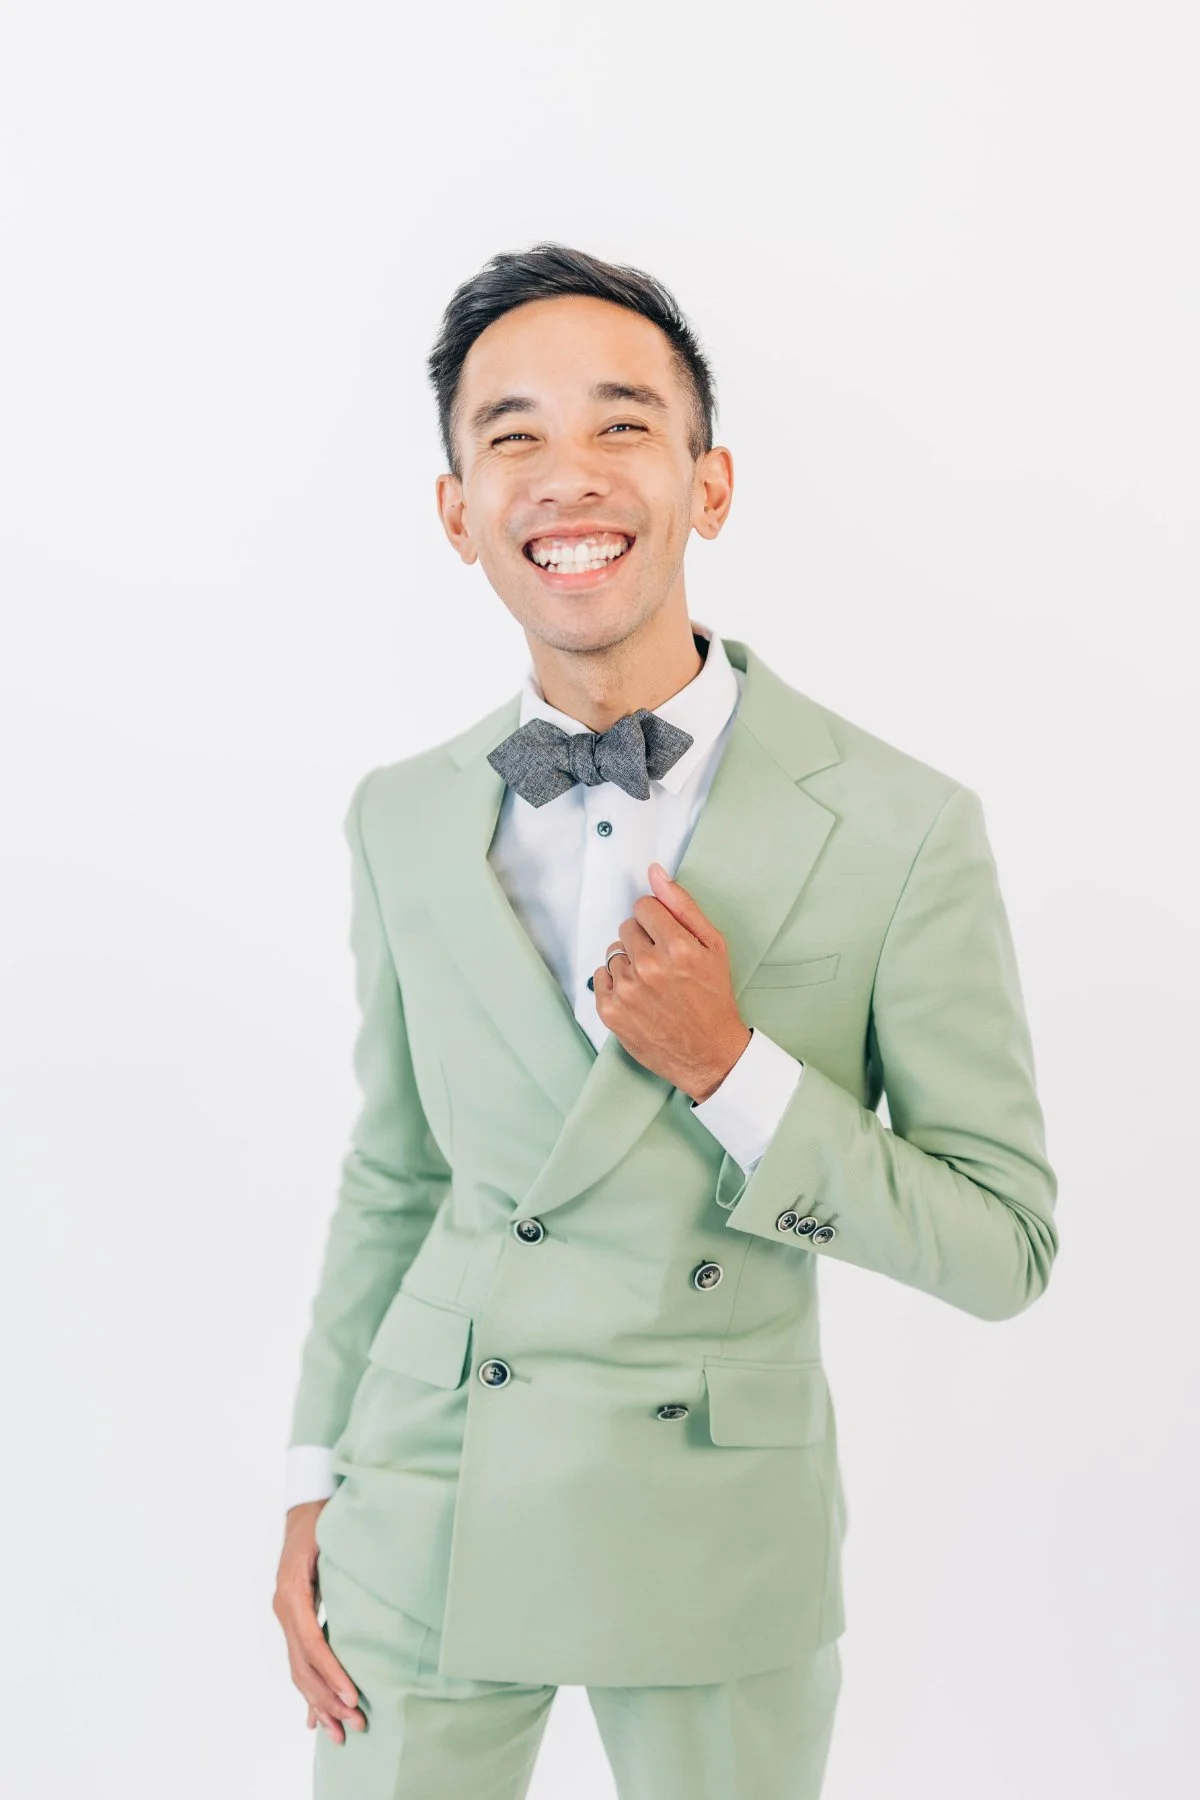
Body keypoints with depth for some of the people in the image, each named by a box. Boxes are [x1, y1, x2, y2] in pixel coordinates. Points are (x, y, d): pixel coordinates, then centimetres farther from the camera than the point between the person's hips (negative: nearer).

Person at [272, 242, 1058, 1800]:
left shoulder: (903, 828, -13)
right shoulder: (403, 821, -2)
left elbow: (1004, 1248, -9)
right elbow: (393, 1175, 8)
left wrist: (732, 1071, -22)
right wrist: (317, 1485, 8)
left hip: (720, 1550, -2)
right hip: (427, 1534, 2)